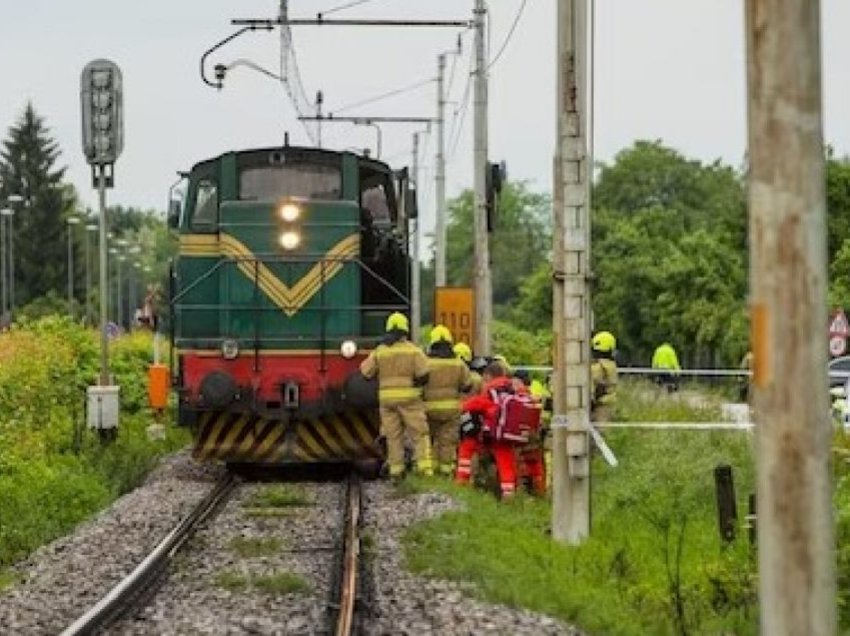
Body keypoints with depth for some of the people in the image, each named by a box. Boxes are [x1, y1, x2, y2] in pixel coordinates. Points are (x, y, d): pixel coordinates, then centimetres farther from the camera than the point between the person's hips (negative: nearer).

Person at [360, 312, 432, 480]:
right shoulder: (413, 350, -5)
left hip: (386, 398, 3)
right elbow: (423, 375, -8)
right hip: (409, 397, -3)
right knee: (419, 433, 0)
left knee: (393, 436, 8)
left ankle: (395, 470, 6)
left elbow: (366, 373, 5)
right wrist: (418, 382, 13)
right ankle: (424, 466, -12)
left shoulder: (379, 351, 3)